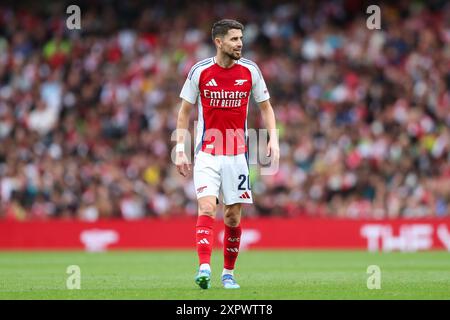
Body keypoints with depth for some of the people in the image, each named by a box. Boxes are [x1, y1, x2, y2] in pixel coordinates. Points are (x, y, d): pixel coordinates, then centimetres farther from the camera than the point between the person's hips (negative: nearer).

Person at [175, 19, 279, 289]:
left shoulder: (250, 70, 0)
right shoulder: (200, 71, -4)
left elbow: (266, 107, 10)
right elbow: (185, 112, 5)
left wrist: (273, 139, -5)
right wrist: (180, 150, -1)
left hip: (237, 154, 2)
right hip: (207, 153, -2)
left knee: (233, 216, 5)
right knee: (207, 208, -18)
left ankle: (228, 273, 19)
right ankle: (204, 268, -26)